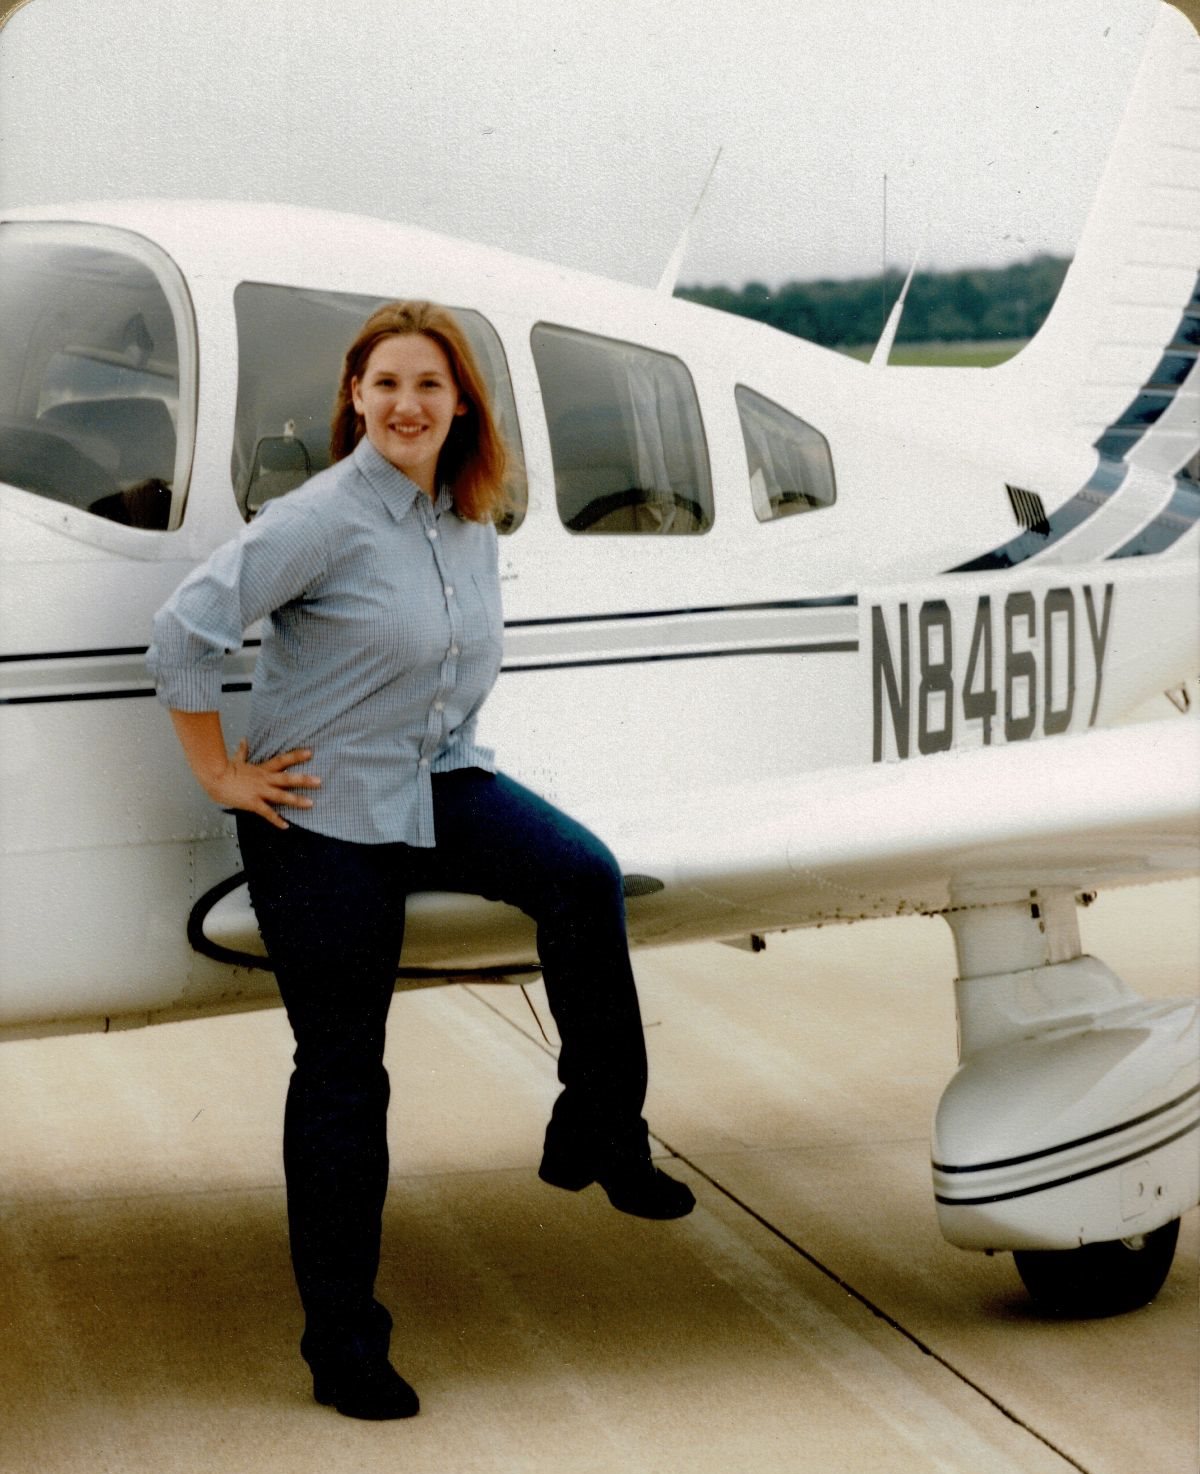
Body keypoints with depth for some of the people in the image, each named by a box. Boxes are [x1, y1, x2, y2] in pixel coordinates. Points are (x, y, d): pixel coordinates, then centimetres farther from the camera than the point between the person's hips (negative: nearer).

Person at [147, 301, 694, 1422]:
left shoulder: (471, 520, 4)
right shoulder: (324, 517, -17)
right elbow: (185, 630, -20)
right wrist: (221, 775, -15)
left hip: (440, 784, 6)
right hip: (323, 814, -5)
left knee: (584, 875, -22)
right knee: (341, 1073, 0)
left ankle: (599, 1133, -7)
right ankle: (341, 1338, 13)